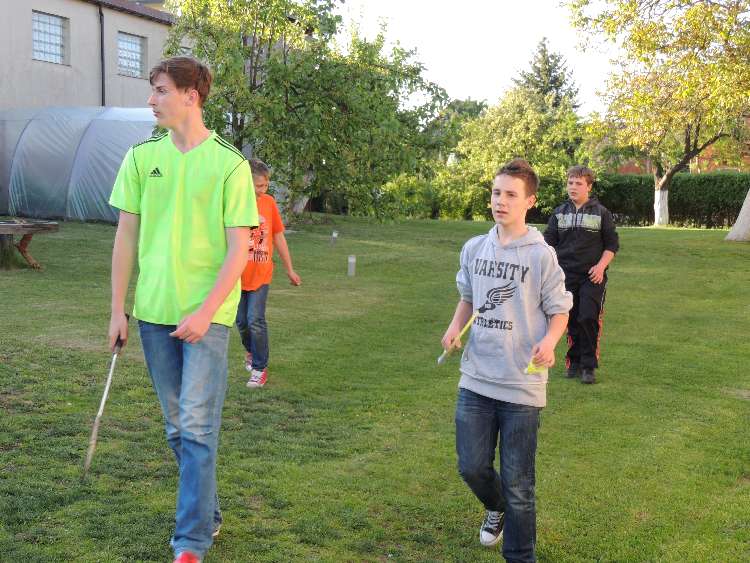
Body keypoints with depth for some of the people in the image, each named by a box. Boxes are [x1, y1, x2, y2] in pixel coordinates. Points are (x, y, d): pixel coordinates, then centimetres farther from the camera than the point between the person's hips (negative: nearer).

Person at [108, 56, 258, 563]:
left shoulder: (230, 164, -6)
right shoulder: (142, 156, 5)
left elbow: (239, 249, -8)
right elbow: (126, 235, 8)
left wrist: (205, 311, -17)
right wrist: (118, 309, 5)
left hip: (208, 314, -4)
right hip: (153, 311, 4)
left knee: (198, 427, -5)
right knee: (178, 427, 13)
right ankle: (208, 514, 31)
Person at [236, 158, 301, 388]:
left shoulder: (269, 203, -2)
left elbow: (278, 237, 7)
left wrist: (289, 269, 12)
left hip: (261, 275, 0)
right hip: (236, 276, 0)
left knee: (256, 321, -9)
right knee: (242, 322, 12)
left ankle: (259, 368, 5)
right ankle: (251, 351, 41)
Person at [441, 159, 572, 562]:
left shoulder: (541, 256, -9)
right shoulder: (474, 248, 4)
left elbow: (559, 311, -2)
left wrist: (548, 342, -22)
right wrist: (456, 326, -1)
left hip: (522, 386, -4)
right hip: (475, 379, 4)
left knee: (517, 484, 3)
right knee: (472, 467, 10)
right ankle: (495, 507, 44)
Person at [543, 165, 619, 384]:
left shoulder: (601, 212, 2)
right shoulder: (559, 212, 9)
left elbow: (612, 244, 4)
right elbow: (549, 242, 13)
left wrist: (601, 266, -9)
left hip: (592, 276, -3)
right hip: (566, 274, 3)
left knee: (589, 318, -11)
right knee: (571, 320, 6)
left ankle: (589, 366, 0)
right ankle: (574, 362, 20)